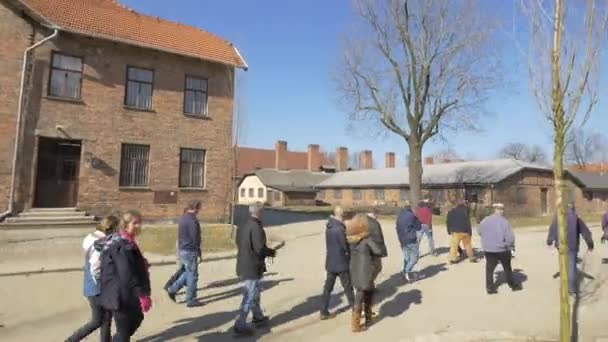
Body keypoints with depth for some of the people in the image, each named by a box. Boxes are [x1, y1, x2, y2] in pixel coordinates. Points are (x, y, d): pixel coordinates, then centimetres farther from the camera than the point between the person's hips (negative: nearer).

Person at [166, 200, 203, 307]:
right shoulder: (193, 220, -21)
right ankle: (191, 300, 10)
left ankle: (172, 289, 21)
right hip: (190, 251, -9)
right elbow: (195, 239, -20)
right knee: (192, 275, 2)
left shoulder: (183, 218, 9)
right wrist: (199, 254, -13)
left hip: (182, 250, 9)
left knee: (187, 272, 23)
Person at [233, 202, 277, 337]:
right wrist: (271, 252, -5)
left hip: (243, 265, 9)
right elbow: (260, 249, -25)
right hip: (252, 267, -9)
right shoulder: (256, 227, -21)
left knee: (255, 292, 24)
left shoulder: (242, 226, 6)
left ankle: (258, 317, 40)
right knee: (249, 297, 1)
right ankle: (240, 326, 7)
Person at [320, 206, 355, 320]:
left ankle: (324, 312, 13)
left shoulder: (328, 226, 4)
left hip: (330, 262, 7)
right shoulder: (340, 229, -22)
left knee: (328, 287, 10)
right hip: (341, 263, -7)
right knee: (347, 287, 9)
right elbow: (346, 246, -16)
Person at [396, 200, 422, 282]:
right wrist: (418, 221, 12)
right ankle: (408, 272, -12)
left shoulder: (399, 215, 8)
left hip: (402, 240, 7)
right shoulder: (411, 215, -14)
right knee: (414, 258, 0)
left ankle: (405, 273, 14)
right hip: (411, 240, -7)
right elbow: (418, 227, -5)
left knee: (406, 257, 14)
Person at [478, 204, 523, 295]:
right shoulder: (504, 222, -17)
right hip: (502, 249, -2)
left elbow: (480, 232, 11)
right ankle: (513, 285, 30)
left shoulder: (485, 221, -2)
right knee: (507, 268, 16)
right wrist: (511, 246, -1)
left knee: (490, 268, 7)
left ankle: (490, 287, 2)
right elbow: (510, 237, -18)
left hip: (488, 249, 2)